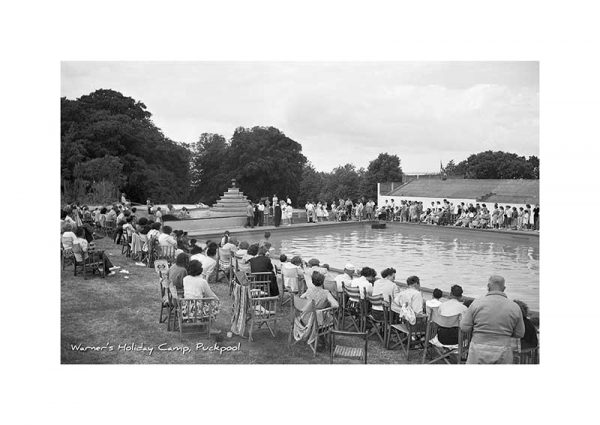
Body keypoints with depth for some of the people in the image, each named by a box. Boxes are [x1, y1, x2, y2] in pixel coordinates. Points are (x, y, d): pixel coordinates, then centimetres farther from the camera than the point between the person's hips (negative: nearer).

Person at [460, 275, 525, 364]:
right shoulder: (514, 307, -3)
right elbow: (519, 333, 5)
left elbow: (465, 327, -5)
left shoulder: (477, 303, -8)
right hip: (502, 355, 1)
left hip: (479, 352, -1)